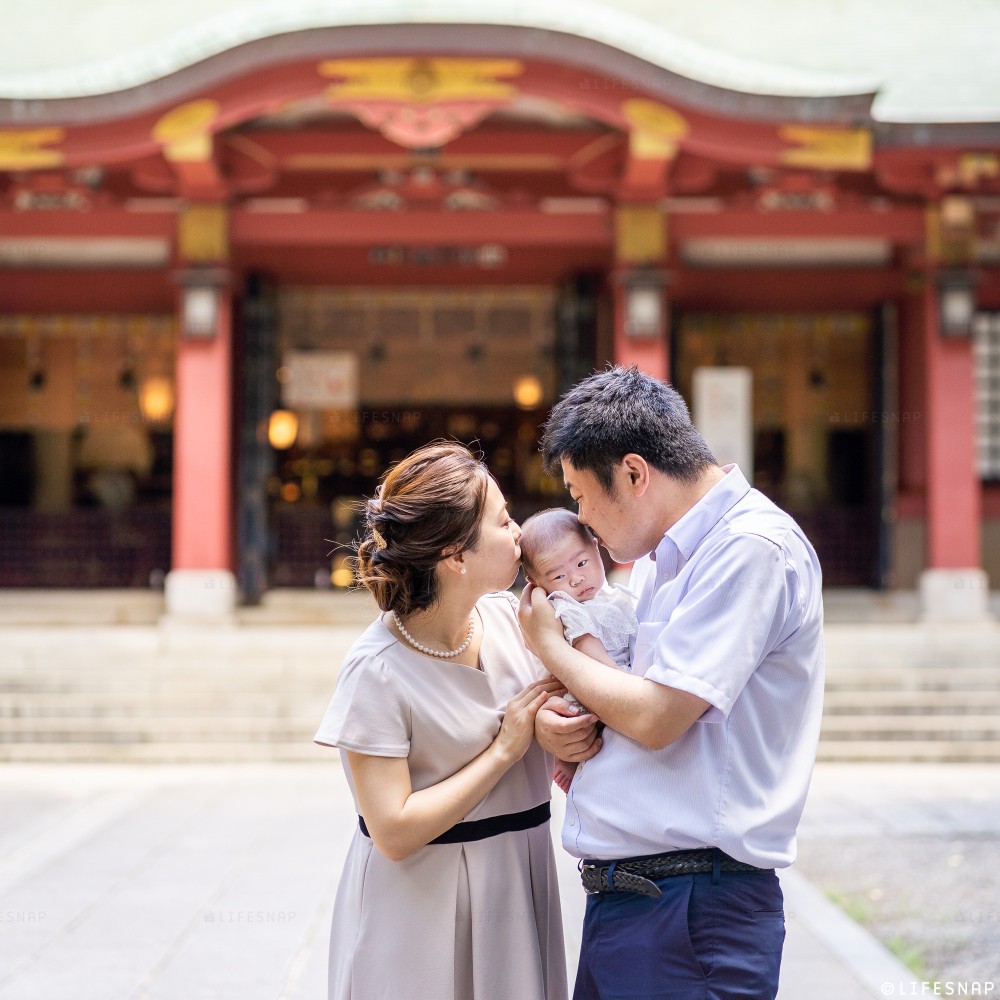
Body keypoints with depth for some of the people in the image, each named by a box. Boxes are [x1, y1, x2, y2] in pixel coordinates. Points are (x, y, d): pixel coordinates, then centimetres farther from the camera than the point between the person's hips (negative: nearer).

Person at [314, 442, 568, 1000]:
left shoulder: (510, 618, -3)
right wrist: (504, 750, -18)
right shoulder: (378, 671, -19)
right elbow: (394, 833, -20)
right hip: (420, 906, -5)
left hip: (515, 887, 5)